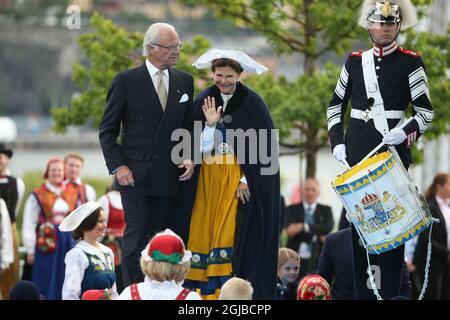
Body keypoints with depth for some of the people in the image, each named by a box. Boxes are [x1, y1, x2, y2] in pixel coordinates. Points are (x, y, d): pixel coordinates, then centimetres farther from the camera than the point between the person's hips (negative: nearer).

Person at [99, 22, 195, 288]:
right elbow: (108, 129, 1)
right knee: (136, 238, -7)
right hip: (136, 175, -4)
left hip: (170, 177, 4)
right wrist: (118, 166, -9)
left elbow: (190, 126, 17)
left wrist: (190, 158, 1)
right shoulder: (126, 81, -2)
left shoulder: (185, 82, 10)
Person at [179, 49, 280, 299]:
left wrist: (247, 179, -10)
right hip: (207, 179, 4)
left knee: (232, 235, -10)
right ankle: (205, 292, 4)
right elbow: (201, 149, 3)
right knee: (203, 232, 0)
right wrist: (210, 124, -14)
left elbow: (263, 146, -5)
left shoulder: (252, 103, -4)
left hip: (238, 178, -3)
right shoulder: (203, 102, 5)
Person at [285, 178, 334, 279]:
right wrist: (316, 235, -11)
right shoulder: (292, 209, 10)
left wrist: (304, 227, -15)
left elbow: (328, 227, -8)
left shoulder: (326, 210, 12)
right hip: (295, 258, 0)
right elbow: (290, 230, -6)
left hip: (317, 259, 0)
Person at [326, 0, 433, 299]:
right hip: (357, 151, 4)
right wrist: (337, 142, 5)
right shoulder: (355, 61, 9)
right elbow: (336, 106, 17)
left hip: (393, 149, -4)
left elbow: (426, 113, -4)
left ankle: (391, 293, 1)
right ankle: (363, 292, 12)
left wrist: (405, 133, -22)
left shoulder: (411, 63, -1)